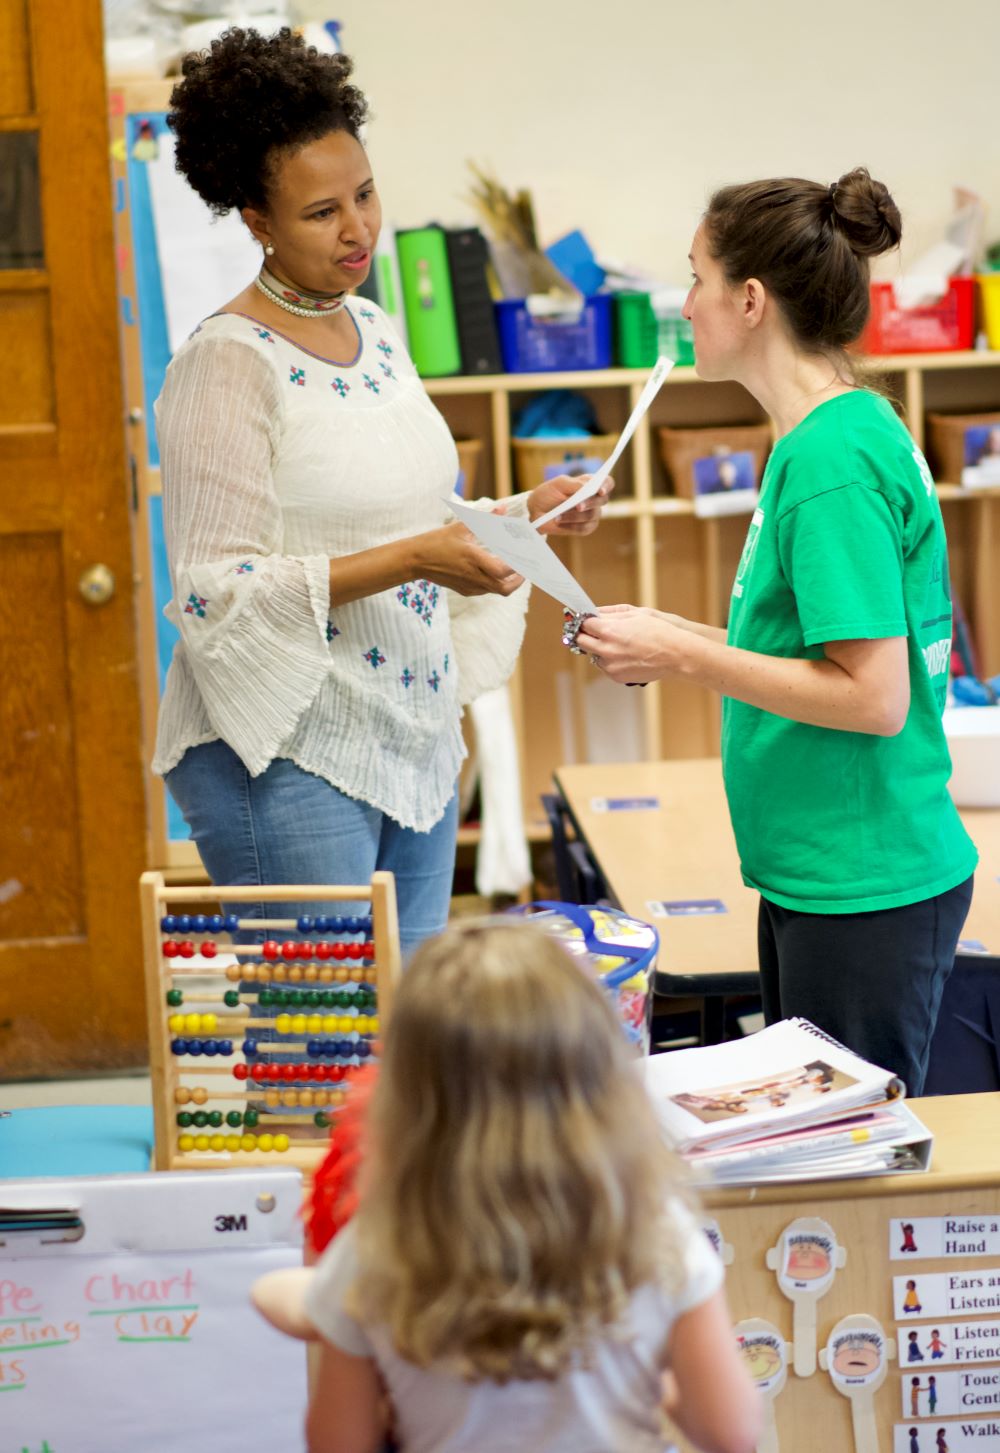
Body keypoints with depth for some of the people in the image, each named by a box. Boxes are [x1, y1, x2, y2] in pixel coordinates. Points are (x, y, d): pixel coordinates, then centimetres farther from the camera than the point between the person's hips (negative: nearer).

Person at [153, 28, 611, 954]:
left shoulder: (376, 332, 11)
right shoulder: (225, 365, -13)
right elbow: (215, 593, -18)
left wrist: (526, 514, 4)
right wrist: (412, 559, -22)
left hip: (412, 740, 8)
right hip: (290, 758, -8)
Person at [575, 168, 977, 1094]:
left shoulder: (833, 461, -19)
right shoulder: (839, 434, 10)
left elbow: (874, 697, -22)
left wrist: (687, 657, -17)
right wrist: (677, 641, 9)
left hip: (867, 889, -10)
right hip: (815, 872, 10)